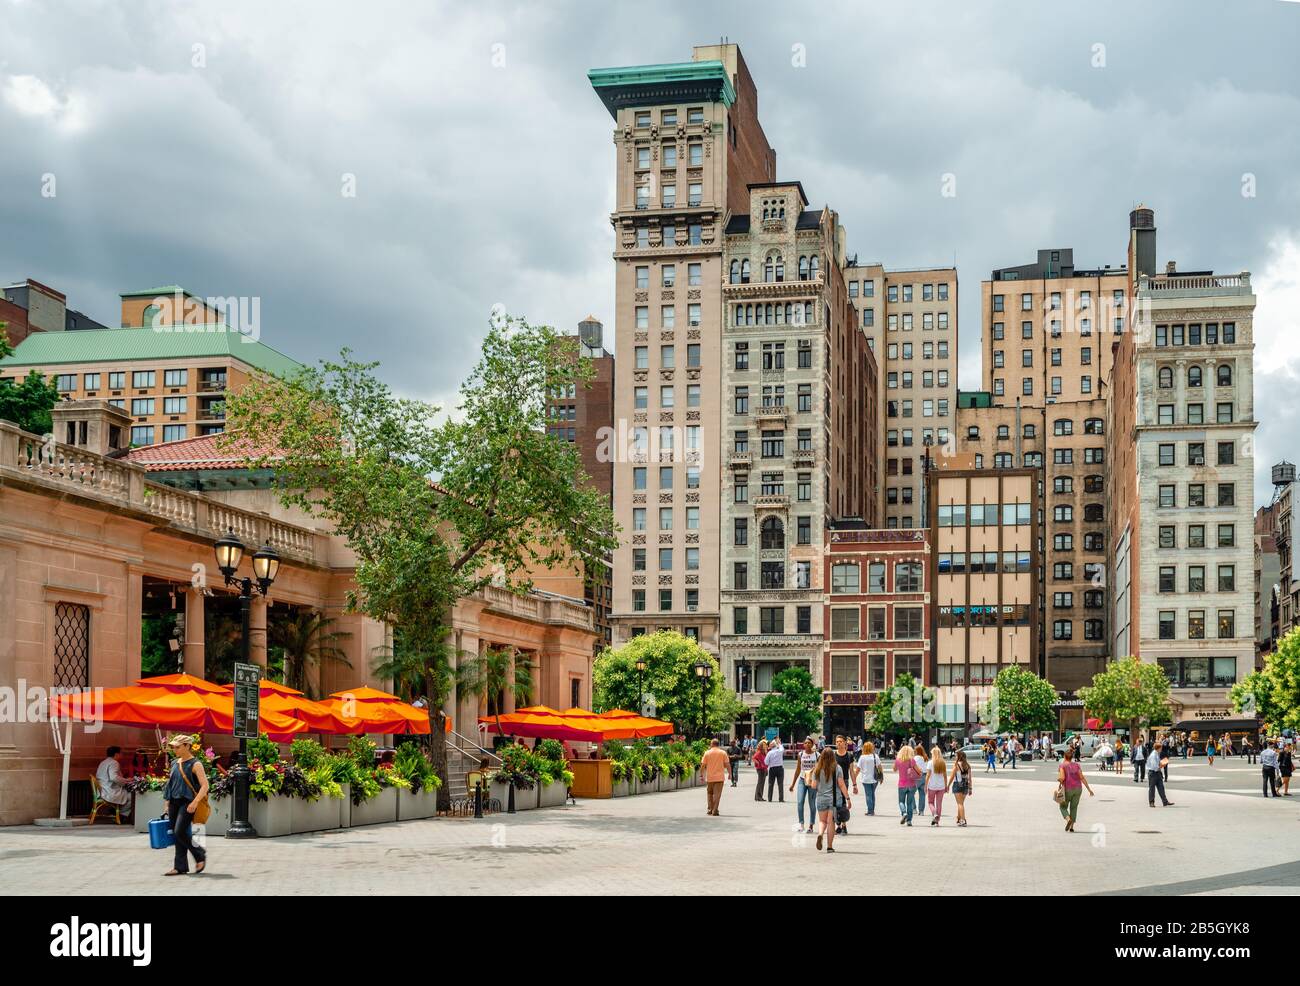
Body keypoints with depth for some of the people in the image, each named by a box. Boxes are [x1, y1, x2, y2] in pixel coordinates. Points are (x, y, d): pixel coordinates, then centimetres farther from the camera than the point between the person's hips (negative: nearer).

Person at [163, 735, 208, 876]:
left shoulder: (195, 764, -7)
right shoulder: (175, 763, 14)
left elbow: (205, 786, -13)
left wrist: (195, 802, -22)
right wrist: (168, 803, 17)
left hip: (187, 803, -7)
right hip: (174, 802, 7)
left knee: (180, 832, -15)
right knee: (176, 835, 5)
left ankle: (200, 855, 4)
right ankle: (180, 867, 10)